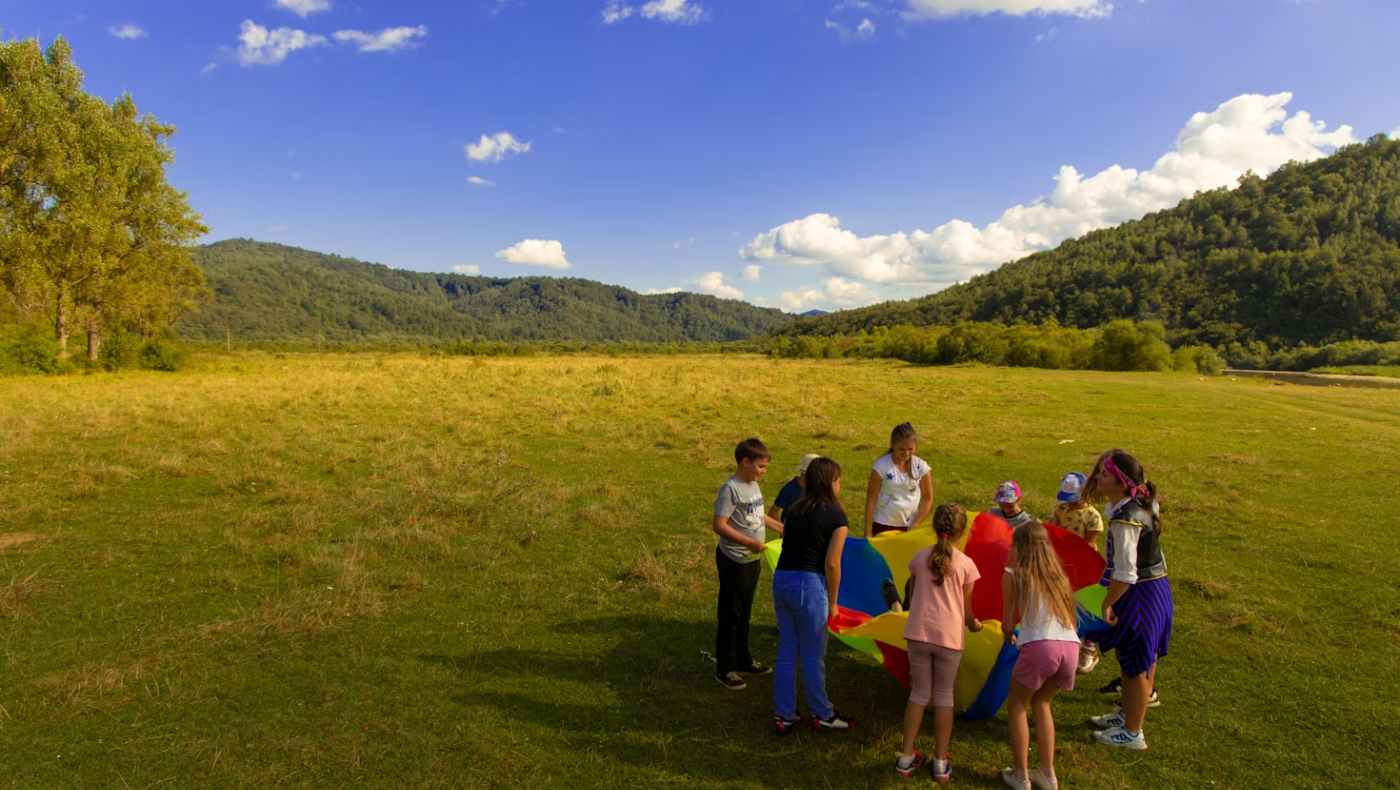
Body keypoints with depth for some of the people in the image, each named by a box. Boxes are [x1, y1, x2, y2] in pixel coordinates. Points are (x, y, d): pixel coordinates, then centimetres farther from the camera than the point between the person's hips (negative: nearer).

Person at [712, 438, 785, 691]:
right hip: (734, 561, -8)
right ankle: (725, 669, 15)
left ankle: (743, 661, 33)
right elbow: (719, 525, -24)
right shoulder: (731, 489, -20)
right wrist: (749, 542, -27)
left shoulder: (753, 485, 6)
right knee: (730, 615, 3)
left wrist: (780, 527, 15)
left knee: (744, 613, 19)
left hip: (752, 560, 8)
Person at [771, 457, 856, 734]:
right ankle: (823, 716, 26)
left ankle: (783, 716, 26)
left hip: (781, 579, 6)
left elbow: (787, 542, 7)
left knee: (786, 652, 16)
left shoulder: (795, 509, 13)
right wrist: (832, 602, 1)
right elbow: (831, 563, -9)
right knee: (813, 657, 9)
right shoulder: (836, 516, -6)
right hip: (809, 584, -6)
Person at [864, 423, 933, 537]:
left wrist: (914, 527, -5)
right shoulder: (881, 466, -14)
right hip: (884, 525, -2)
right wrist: (867, 533, -7)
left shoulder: (920, 466, -7)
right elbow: (871, 500, -8)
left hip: (910, 525, 2)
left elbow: (928, 499, 2)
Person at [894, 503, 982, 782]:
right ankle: (941, 762, 18)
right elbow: (967, 612, 4)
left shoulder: (920, 557, 3)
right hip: (950, 636, -1)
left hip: (918, 633, 1)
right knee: (944, 695, 14)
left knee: (919, 692, 15)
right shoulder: (966, 564, -3)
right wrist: (976, 625, 25)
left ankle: (907, 757, 16)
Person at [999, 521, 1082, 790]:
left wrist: (1009, 637, 28)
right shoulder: (1056, 573, 22)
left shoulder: (1014, 573, 7)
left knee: (1017, 705, 17)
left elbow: (1008, 623, 5)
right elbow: (1067, 613, 19)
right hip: (1070, 646, 5)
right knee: (1041, 703, 27)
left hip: (1040, 645, -5)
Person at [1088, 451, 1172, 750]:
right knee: (1128, 657, 24)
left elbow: (1125, 574, -27)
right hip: (1155, 587, 10)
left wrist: (1107, 603, -16)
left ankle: (1132, 732, 21)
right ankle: (1127, 712, 42)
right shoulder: (1141, 505, 4)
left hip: (1140, 594, -10)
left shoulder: (1125, 519, -26)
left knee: (1135, 664, 5)